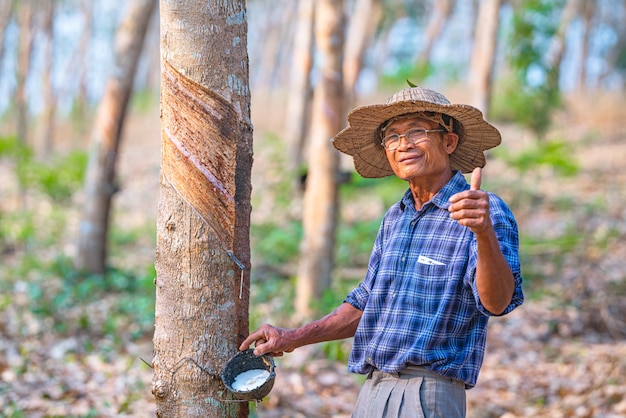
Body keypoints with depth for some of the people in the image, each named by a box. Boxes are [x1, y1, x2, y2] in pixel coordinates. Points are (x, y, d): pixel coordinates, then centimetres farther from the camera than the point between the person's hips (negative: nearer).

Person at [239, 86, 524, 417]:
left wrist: (484, 232, -41)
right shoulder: (394, 219, 14)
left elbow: (497, 302, -24)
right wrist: (293, 339, 18)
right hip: (371, 390, 7)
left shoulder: (487, 212, -9)